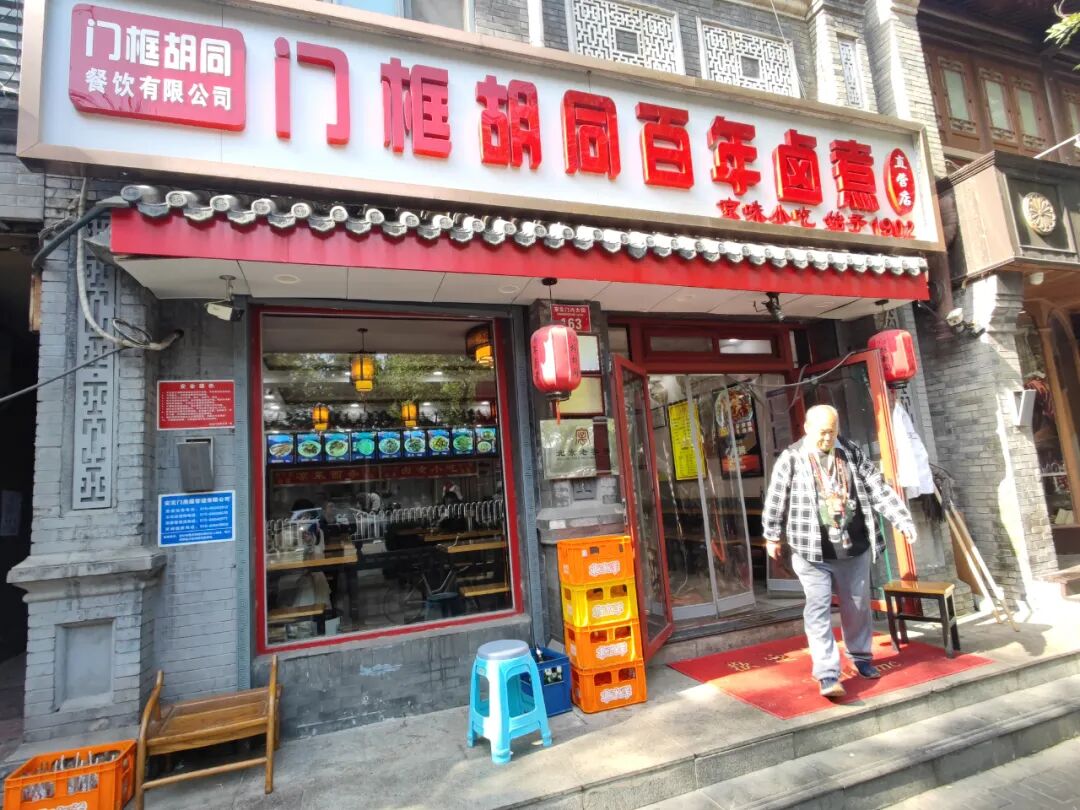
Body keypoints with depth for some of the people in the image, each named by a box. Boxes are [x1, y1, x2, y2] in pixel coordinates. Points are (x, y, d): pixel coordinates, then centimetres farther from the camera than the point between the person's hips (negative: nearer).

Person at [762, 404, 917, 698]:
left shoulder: (852, 453, 3)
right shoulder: (791, 459, -9)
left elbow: (879, 489, 6)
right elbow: (776, 499, -2)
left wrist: (904, 521, -1)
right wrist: (772, 537, 5)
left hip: (854, 548, 4)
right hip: (813, 552, -4)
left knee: (857, 607, 18)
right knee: (818, 611, -4)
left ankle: (861, 656, 39)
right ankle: (827, 674, 1)